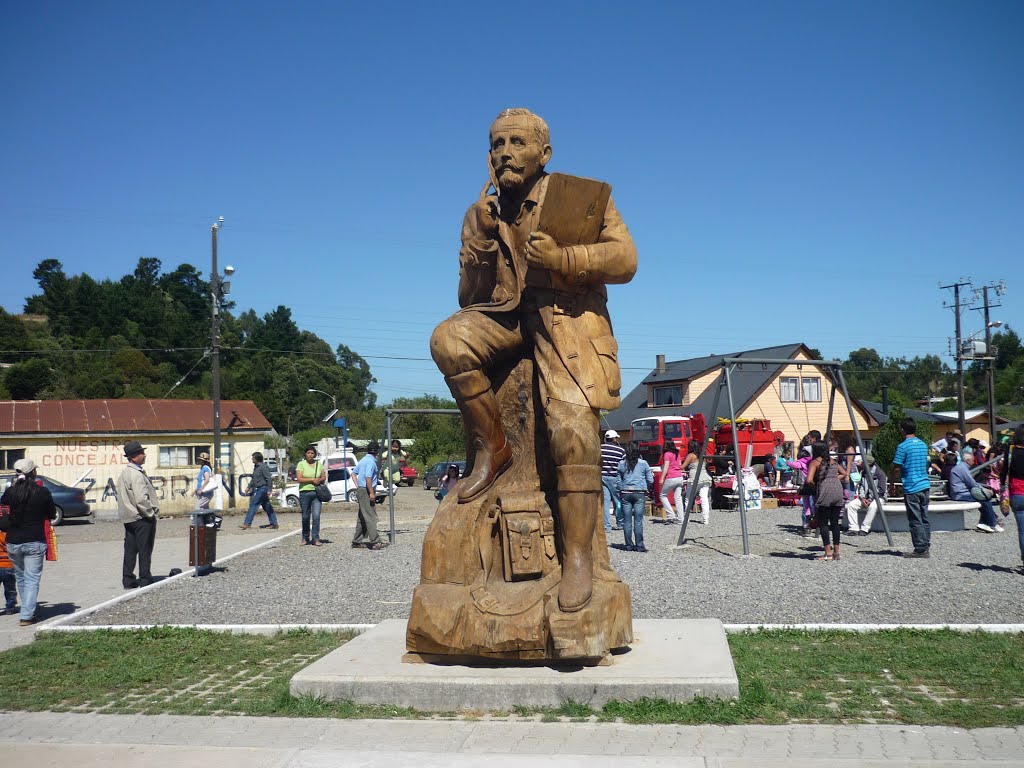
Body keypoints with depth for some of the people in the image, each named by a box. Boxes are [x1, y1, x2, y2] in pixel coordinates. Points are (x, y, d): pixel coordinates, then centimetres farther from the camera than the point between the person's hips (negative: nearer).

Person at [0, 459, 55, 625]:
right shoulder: (42, 492, -10)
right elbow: (52, 514, 0)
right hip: (35, 542, -3)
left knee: (20, 577, 19)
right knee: (32, 579, 2)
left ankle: (28, 611, 32)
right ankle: (27, 616, -4)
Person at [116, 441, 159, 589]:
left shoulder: (124, 473, 11)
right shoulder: (137, 474, -19)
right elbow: (141, 499, -26)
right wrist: (151, 513, -13)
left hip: (129, 518, 9)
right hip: (142, 517, -9)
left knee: (130, 550, 12)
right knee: (145, 550, 1)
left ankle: (128, 580, 17)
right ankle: (145, 580, 6)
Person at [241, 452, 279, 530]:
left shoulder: (264, 467, -14)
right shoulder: (256, 467, 15)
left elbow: (269, 479, -17)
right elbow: (253, 479, 25)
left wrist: (269, 490, -20)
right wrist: (249, 487, 20)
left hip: (263, 488, -10)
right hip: (258, 489, 10)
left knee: (253, 505, -11)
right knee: (267, 506, 11)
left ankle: (247, 523, -11)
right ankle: (273, 523, 16)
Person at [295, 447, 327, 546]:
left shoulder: (319, 464, 11)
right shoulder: (301, 464, 1)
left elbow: (324, 477, 15)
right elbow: (299, 479, -8)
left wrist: (319, 480, -7)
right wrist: (312, 479, -12)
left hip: (317, 493, 2)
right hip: (305, 492, -2)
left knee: (316, 516, -8)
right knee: (305, 517, 5)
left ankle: (315, 538, -6)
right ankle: (305, 538, 20)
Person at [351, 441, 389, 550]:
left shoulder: (363, 460, 15)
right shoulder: (371, 461, -14)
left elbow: (353, 473, 20)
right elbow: (368, 477, -22)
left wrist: (357, 486, 16)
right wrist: (372, 493, -21)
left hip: (360, 489, 9)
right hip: (366, 491, -9)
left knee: (362, 517, 13)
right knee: (371, 516, -11)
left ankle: (357, 541, 15)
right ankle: (375, 541, -13)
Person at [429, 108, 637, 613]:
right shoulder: (479, 215, 10)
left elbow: (625, 259, -7)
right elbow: (469, 298, 9)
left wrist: (561, 257, -22)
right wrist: (483, 250, -10)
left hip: (569, 315, -3)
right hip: (505, 314, 4)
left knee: (572, 425, -24)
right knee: (448, 340, -28)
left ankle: (578, 556, -17)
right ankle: (492, 448, -10)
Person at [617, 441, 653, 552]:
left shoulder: (621, 464, 2)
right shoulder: (643, 463, -4)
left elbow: (619, 481, 6)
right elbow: (650, 481, 2)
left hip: (625, 493, 2)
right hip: (639, 494, -2)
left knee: (627, 520, 6)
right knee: (638, 520, 0)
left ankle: (629, 545, 7)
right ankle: (639, 545, -1)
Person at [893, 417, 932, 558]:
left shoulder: (903, 446, -11)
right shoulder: (923, 444, 11)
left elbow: (896, 468, -10)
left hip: (911, 488, -7)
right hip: (925, 485, 7)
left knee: (916, 521, -2)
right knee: (924, 519, 12)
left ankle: (921, 549, 0)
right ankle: (926, 547, 14)